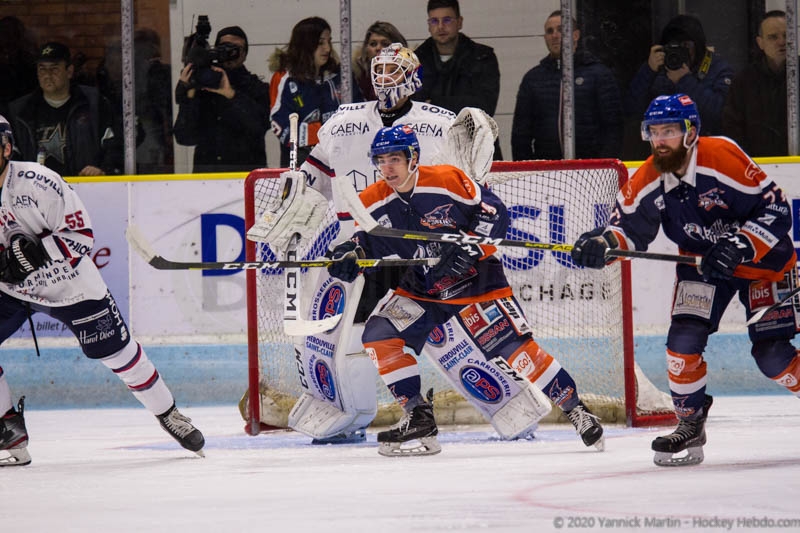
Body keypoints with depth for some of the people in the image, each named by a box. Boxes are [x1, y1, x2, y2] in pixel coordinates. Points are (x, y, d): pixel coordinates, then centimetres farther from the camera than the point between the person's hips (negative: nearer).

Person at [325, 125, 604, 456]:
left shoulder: (448, 181, -18)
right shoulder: (372, 203, -5)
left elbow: (494, 212, -14)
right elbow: (367, 242, 5)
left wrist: (470, 249, -25)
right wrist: (349, 256, -17)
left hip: (474, 279, -4)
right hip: (418, 289, 4)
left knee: (515, 346, -13)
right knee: (378, 336, -15)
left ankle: (574, 408, 2)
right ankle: (418, 416, -6)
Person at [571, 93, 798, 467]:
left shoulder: (723, 157, -27)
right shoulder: (648, 180, -12)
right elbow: (629, 224, -6)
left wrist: (738, 247, -35)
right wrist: (602, 243, -27)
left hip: (762, 258, -4)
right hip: (701, 263, 4)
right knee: (684, 339, -12)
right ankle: (690, 425, 4)